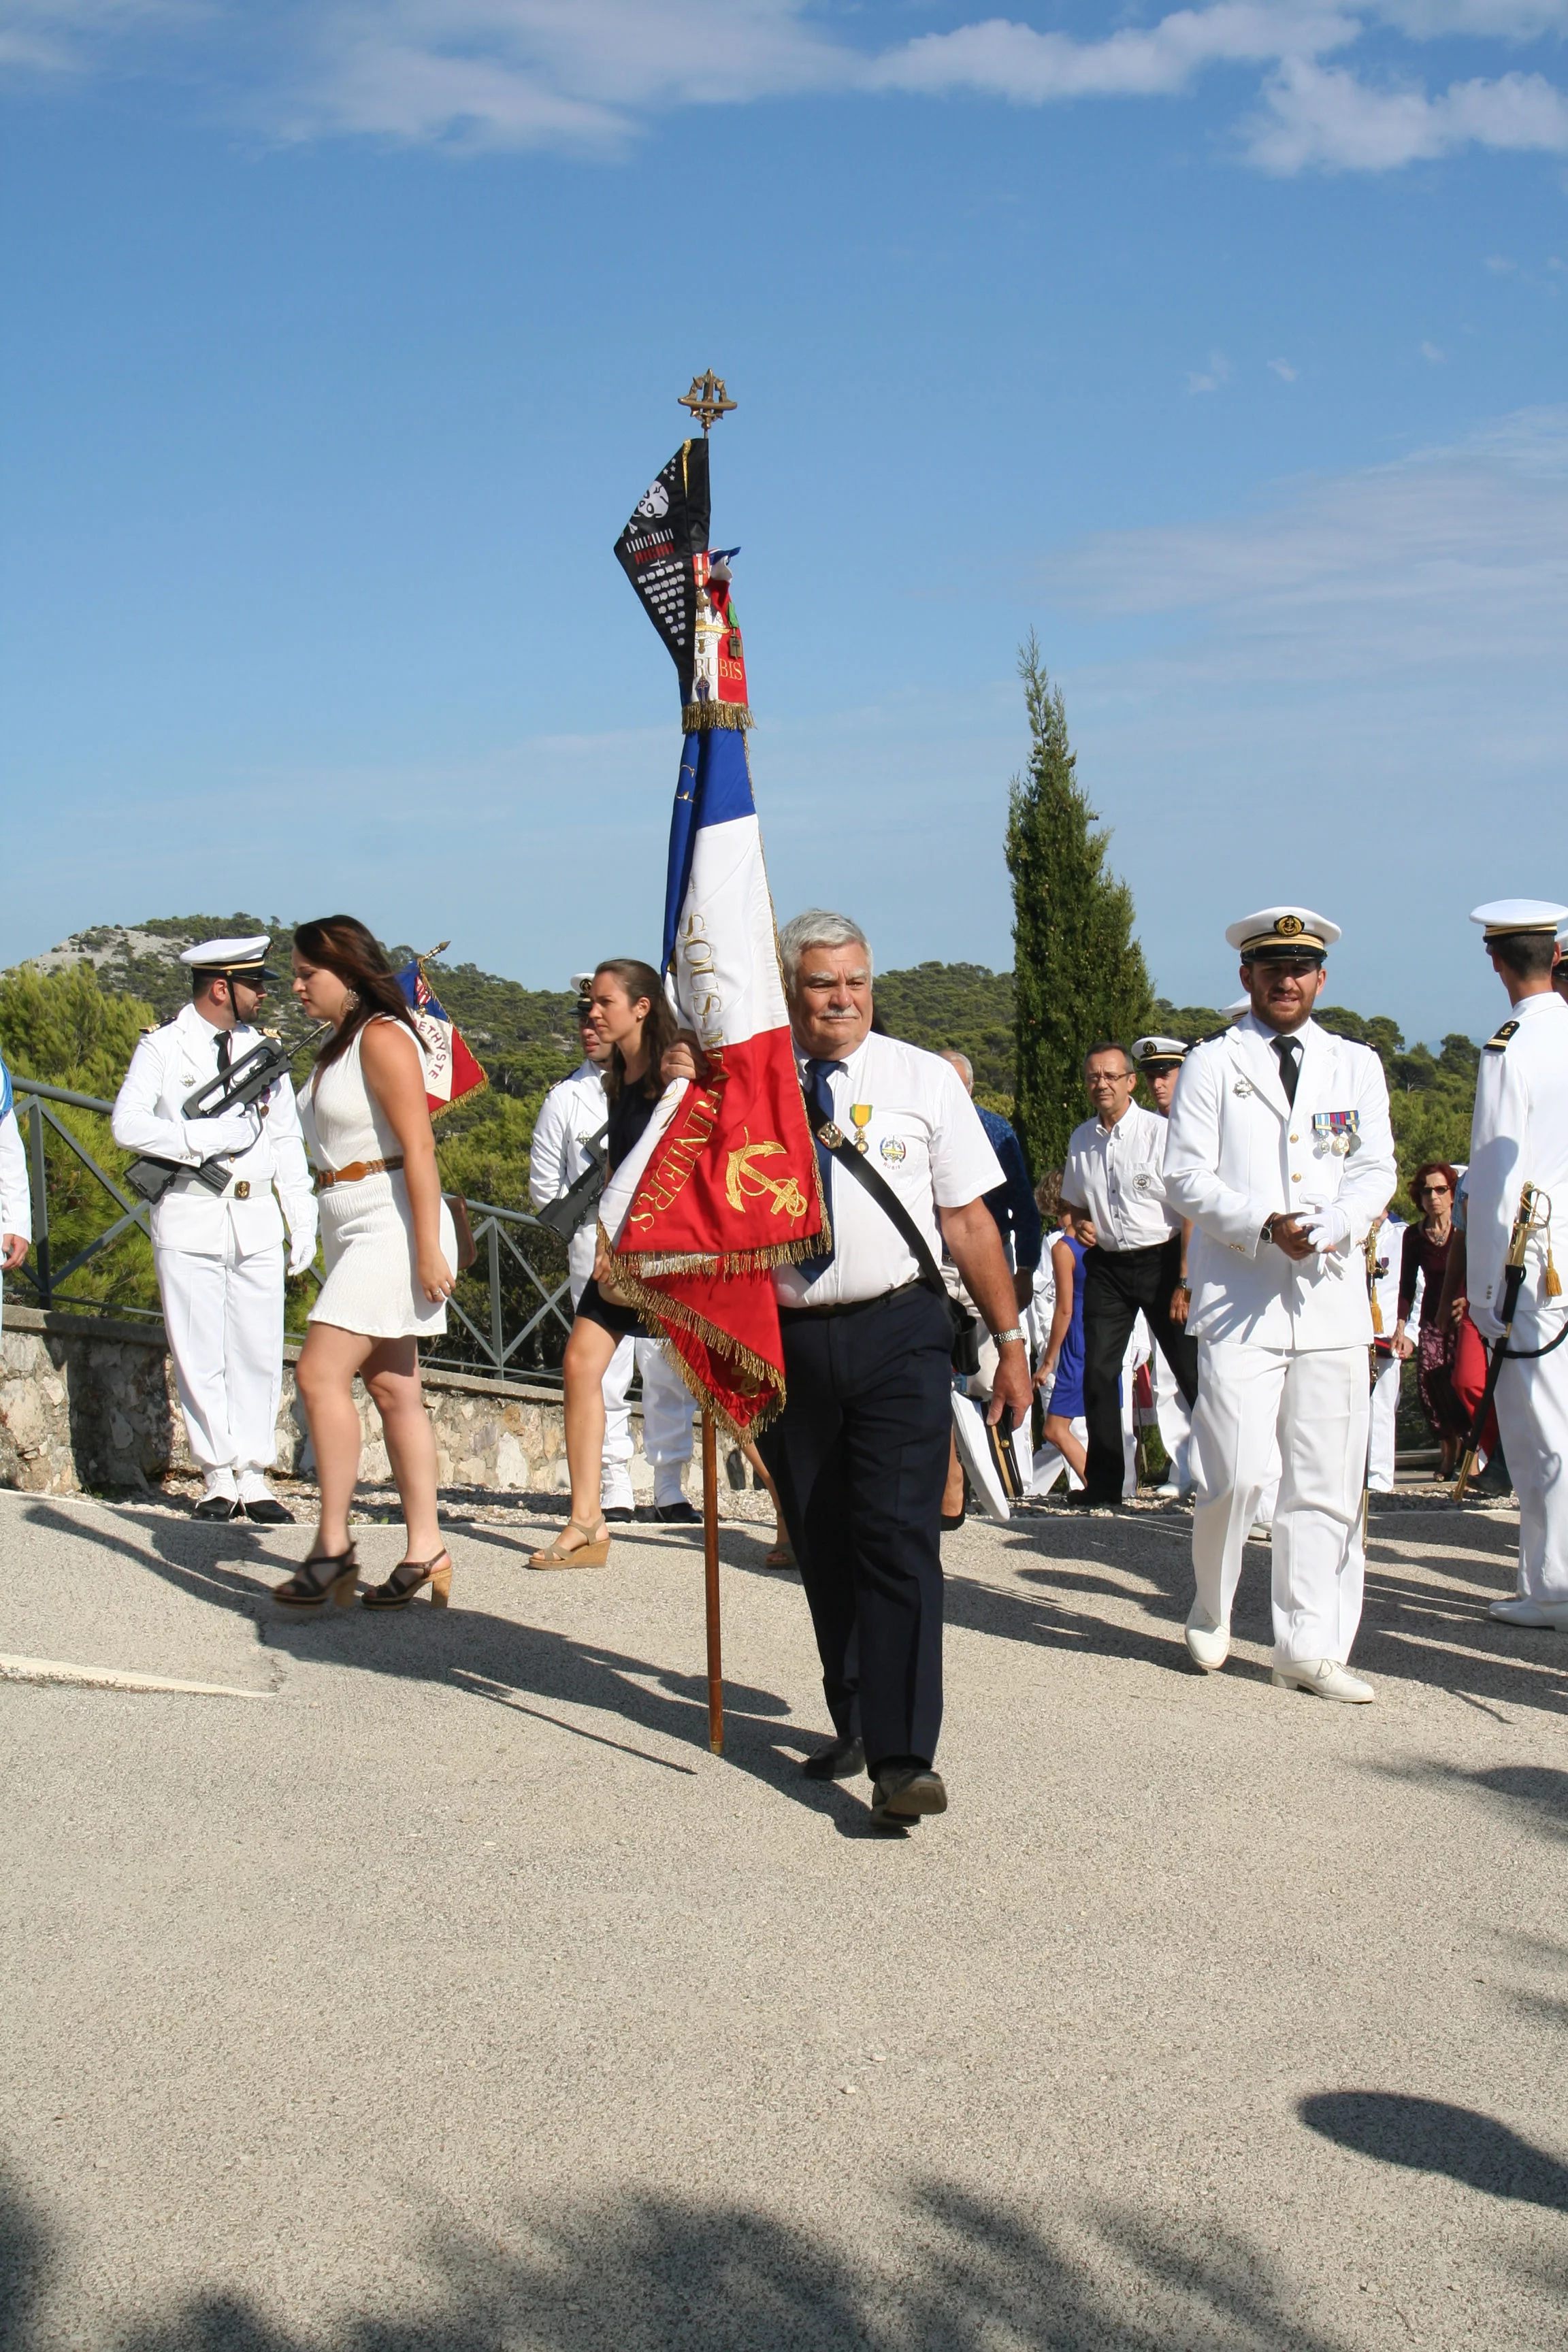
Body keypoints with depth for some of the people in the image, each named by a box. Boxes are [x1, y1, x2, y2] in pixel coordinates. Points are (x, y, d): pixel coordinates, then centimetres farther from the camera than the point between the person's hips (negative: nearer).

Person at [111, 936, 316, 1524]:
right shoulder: (162, 1047, -1)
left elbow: (287, 1140, 15)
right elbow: (127, 1124, -13)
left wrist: (302, 1221, 9)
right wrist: (208, 1139, -18)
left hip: (257, 1222, 4)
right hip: (190, 1222, -4)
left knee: (259, 1354, 3)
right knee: (200, 1357, 0)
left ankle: (253, 1475, 10)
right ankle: (218, 1475, 9)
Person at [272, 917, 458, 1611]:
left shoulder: (382, 1038, -12)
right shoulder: (338, 1045, 17)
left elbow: (419, 1147, -18)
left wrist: (428, 1248, -23)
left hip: (391, 1225, -10)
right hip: (352, 1232, 10)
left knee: (321, 1373, -14)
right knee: (393, 1390, 7)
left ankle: (333, 1544, -10)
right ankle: (424, 1549, 9)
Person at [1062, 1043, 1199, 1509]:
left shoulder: (1160, 1132, -9)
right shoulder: (1081, 1140, 8)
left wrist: (1185, 1283, -13)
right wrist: (1081, 1226, 1)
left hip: (1161, 1260, -5)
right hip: (1107, 1265, 5)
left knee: (1193, 1373, -4)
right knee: (1098, 1374, 1)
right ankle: (1103, 1488, 10)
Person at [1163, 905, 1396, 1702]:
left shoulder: (1357, 1066, 16)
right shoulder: (1212, 1063, 7)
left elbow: (1375, 1172, 7)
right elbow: (1185, 1178, 0)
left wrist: (1329, 1228, -13)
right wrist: (1265, 1226, -15)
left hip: (1333, 1302, 3)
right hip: (1239, 1304, -3)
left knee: (1325, 1486, 2)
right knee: (1234, 1476, -8)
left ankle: (1309, 1650, 10)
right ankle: (1211, 1613, 18)